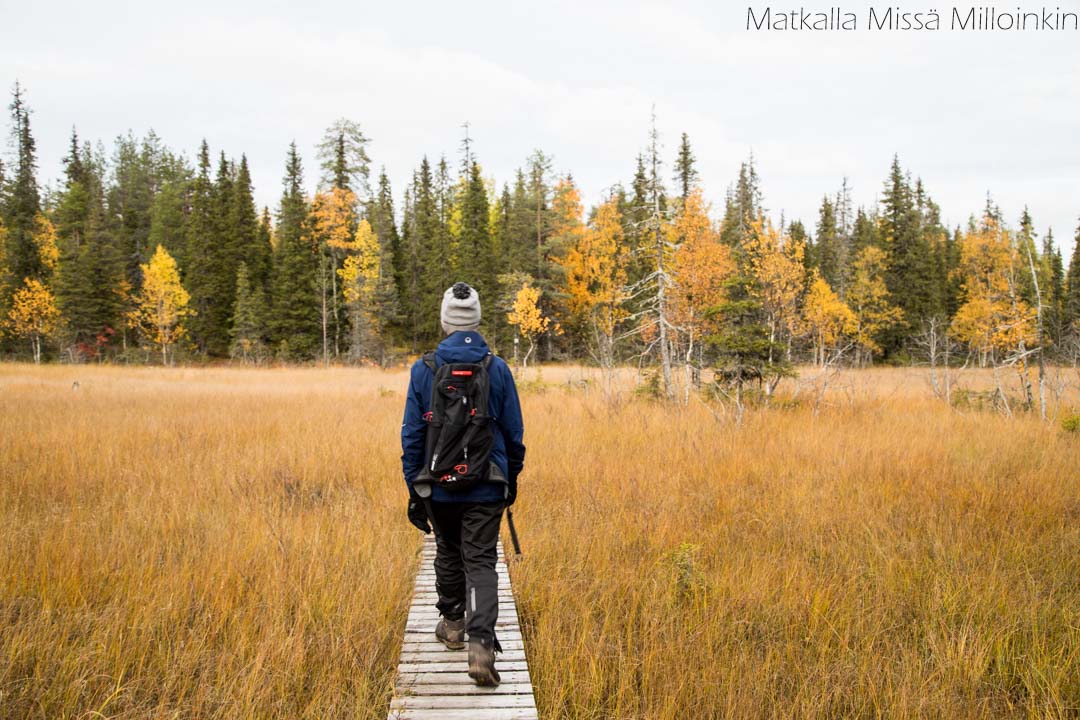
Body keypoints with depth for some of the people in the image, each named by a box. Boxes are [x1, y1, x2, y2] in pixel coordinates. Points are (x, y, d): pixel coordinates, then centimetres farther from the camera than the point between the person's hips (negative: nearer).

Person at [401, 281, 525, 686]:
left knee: (448, 553, 22)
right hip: (487, 486, -1)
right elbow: (514, 433, 2)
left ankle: (453, 625, 38)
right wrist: (511, 480, 16)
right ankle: (481, 644, -16)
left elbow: (412, 434, -3)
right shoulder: (498, 370, -5)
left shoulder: (424, 370, -5)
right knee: (481, 562, 0)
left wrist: (414, 489, 5)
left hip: (439, 485, 1)